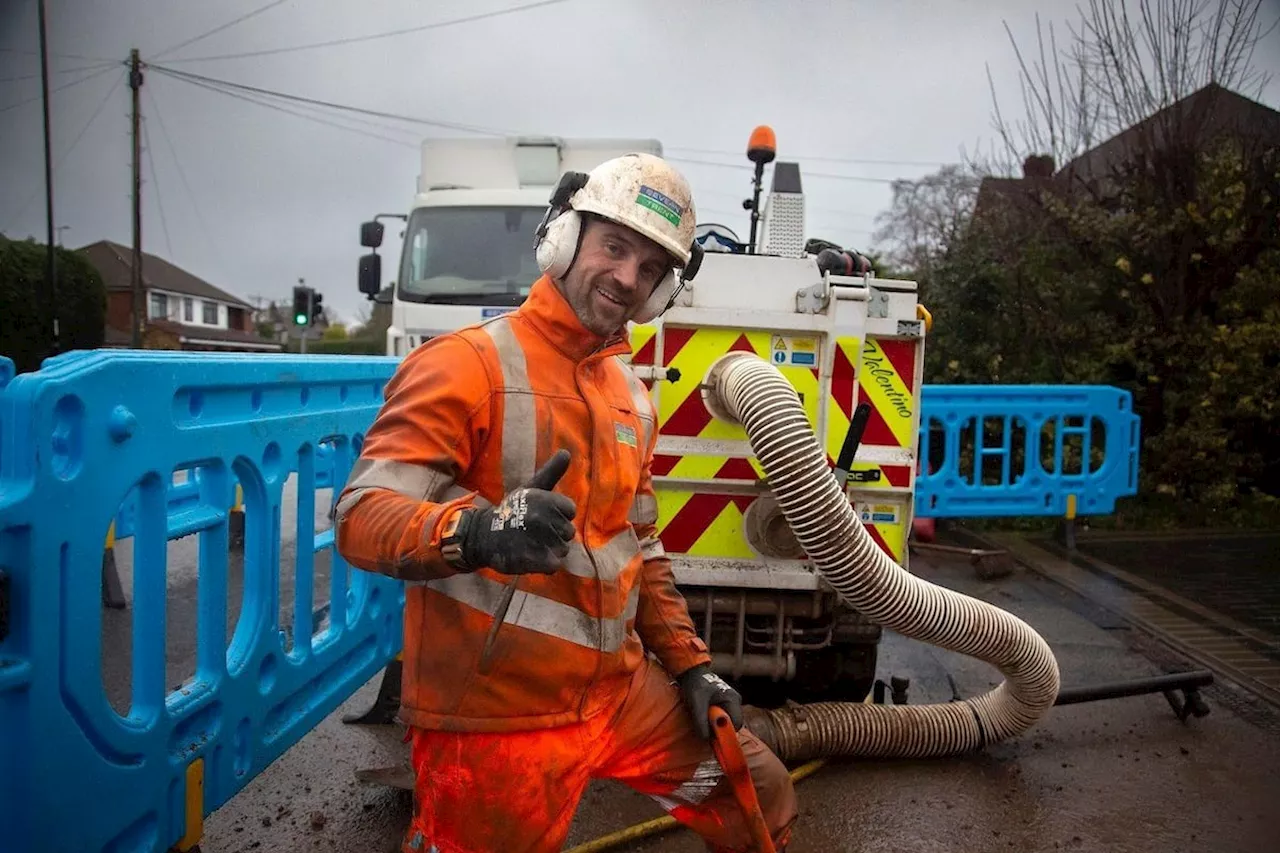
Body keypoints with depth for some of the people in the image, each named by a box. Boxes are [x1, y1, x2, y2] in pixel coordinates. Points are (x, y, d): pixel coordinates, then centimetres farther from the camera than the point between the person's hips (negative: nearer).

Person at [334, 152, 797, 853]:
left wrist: (690, 665, 13)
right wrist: (477, 532, -40)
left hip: (620, 693, 7)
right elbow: (362, 514, -21)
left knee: (760, 795, 16)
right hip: (495, 717, -7)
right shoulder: (465, 364, -12)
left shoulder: (632, 396, 12)